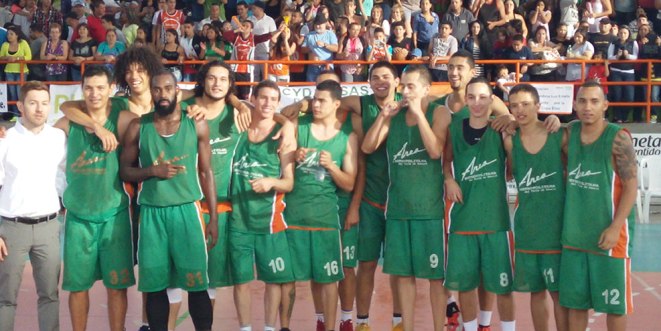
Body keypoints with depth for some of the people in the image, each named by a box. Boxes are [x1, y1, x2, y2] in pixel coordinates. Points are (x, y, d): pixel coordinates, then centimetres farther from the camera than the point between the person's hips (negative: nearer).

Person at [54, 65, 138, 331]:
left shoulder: (123, 120, -6)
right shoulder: (69, 123, 2)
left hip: (114, 216, -2)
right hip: (78, 217, 2)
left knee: (117, 285, 5)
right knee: (77, 285, 9)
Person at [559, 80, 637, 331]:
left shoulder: (618, 138, -12)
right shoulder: (569, 134, 5)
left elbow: (631, 186, -13)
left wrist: (615, 228, -19)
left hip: (607, 232, -5)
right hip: (574, 233, 5)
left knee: (614, 302, 5)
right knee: (574, 300, 11)